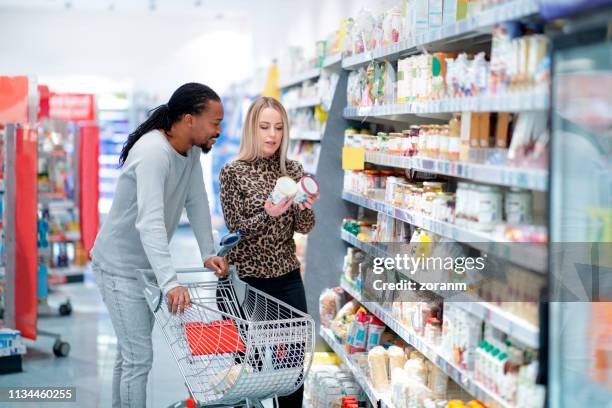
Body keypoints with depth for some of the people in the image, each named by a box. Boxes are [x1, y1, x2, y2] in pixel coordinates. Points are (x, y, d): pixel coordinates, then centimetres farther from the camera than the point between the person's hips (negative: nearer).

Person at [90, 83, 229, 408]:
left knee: (131, 352, 18)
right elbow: (150, 223, -40)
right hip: (120, 267, -9)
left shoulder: (191, 149, -2)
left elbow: (196, 203, 0)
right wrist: (170, 283, -47)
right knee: (139, 357, -8)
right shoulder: (153, 153, -30)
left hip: (145, 265, 9)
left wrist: (209, 254, -10)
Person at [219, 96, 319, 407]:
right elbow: (237, 230, -10)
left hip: (287, 278, 4)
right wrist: (268, 214, -27)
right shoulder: (233, 172, -6)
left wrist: (304, 206, -22)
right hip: (246, 277, -3)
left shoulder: (293, 170, 4)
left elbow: (305, 227, -1)